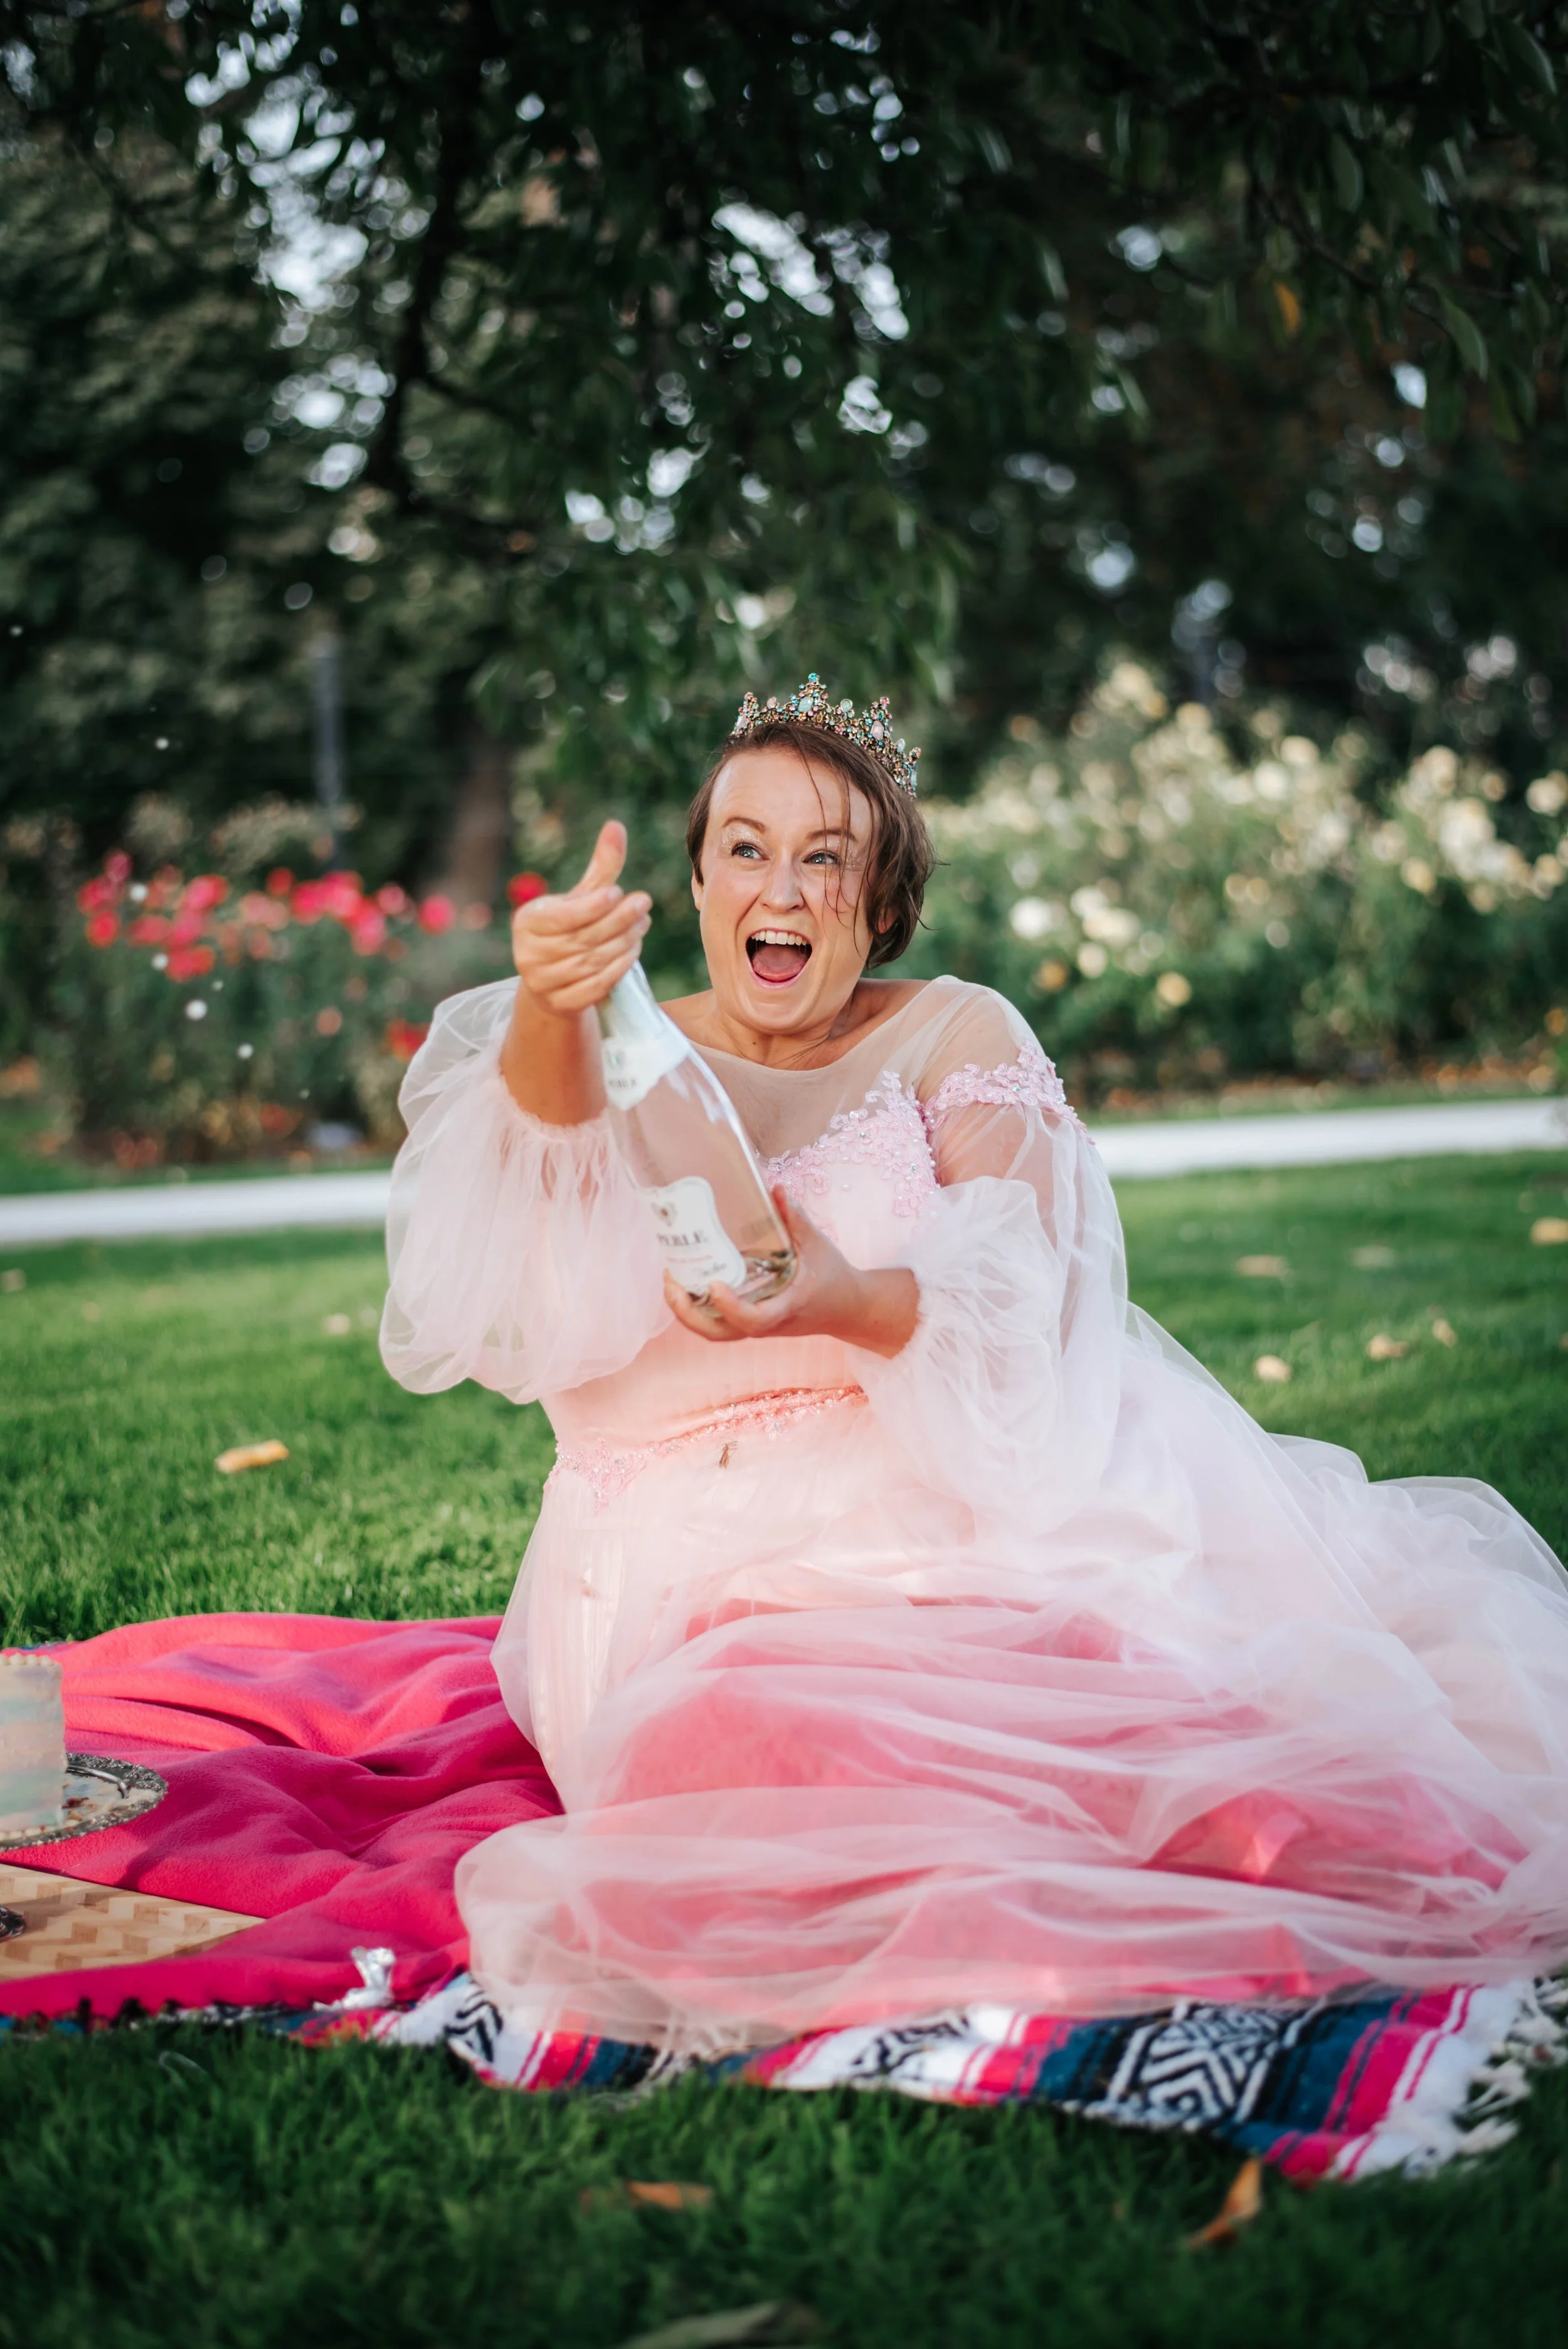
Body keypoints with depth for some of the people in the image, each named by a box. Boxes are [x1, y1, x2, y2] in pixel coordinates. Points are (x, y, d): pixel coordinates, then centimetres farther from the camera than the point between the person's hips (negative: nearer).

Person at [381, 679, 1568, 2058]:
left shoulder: (959, 1038, 11)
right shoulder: (629, 1064, 12)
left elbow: (1020, 1319, -5)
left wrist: (849, 1302, -28)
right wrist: (547, 1016, -37)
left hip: (953, 1506, -1)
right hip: (695, 1569, 2)